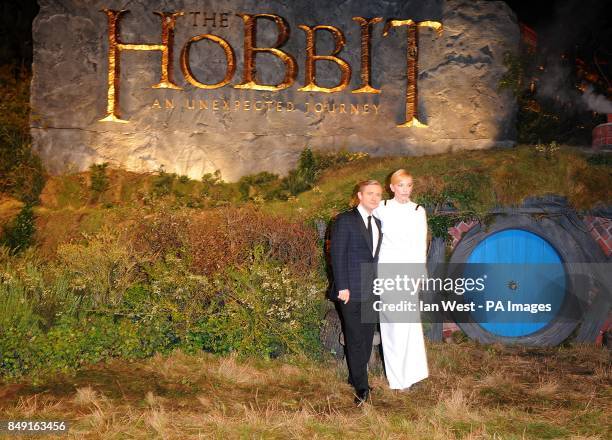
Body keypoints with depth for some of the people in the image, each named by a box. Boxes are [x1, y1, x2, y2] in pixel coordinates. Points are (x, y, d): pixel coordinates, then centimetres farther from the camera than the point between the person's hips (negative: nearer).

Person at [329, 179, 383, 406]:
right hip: (351, 292, -7)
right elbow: (337, 255, -10)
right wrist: (342, 287, -15)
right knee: (355, 339, -3)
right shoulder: (345, 220, -6)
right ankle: (361, 387, 4)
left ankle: (356, 377, 23)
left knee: (367, 338, 10)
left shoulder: (378, 223, 15)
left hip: (371, 291, 7)